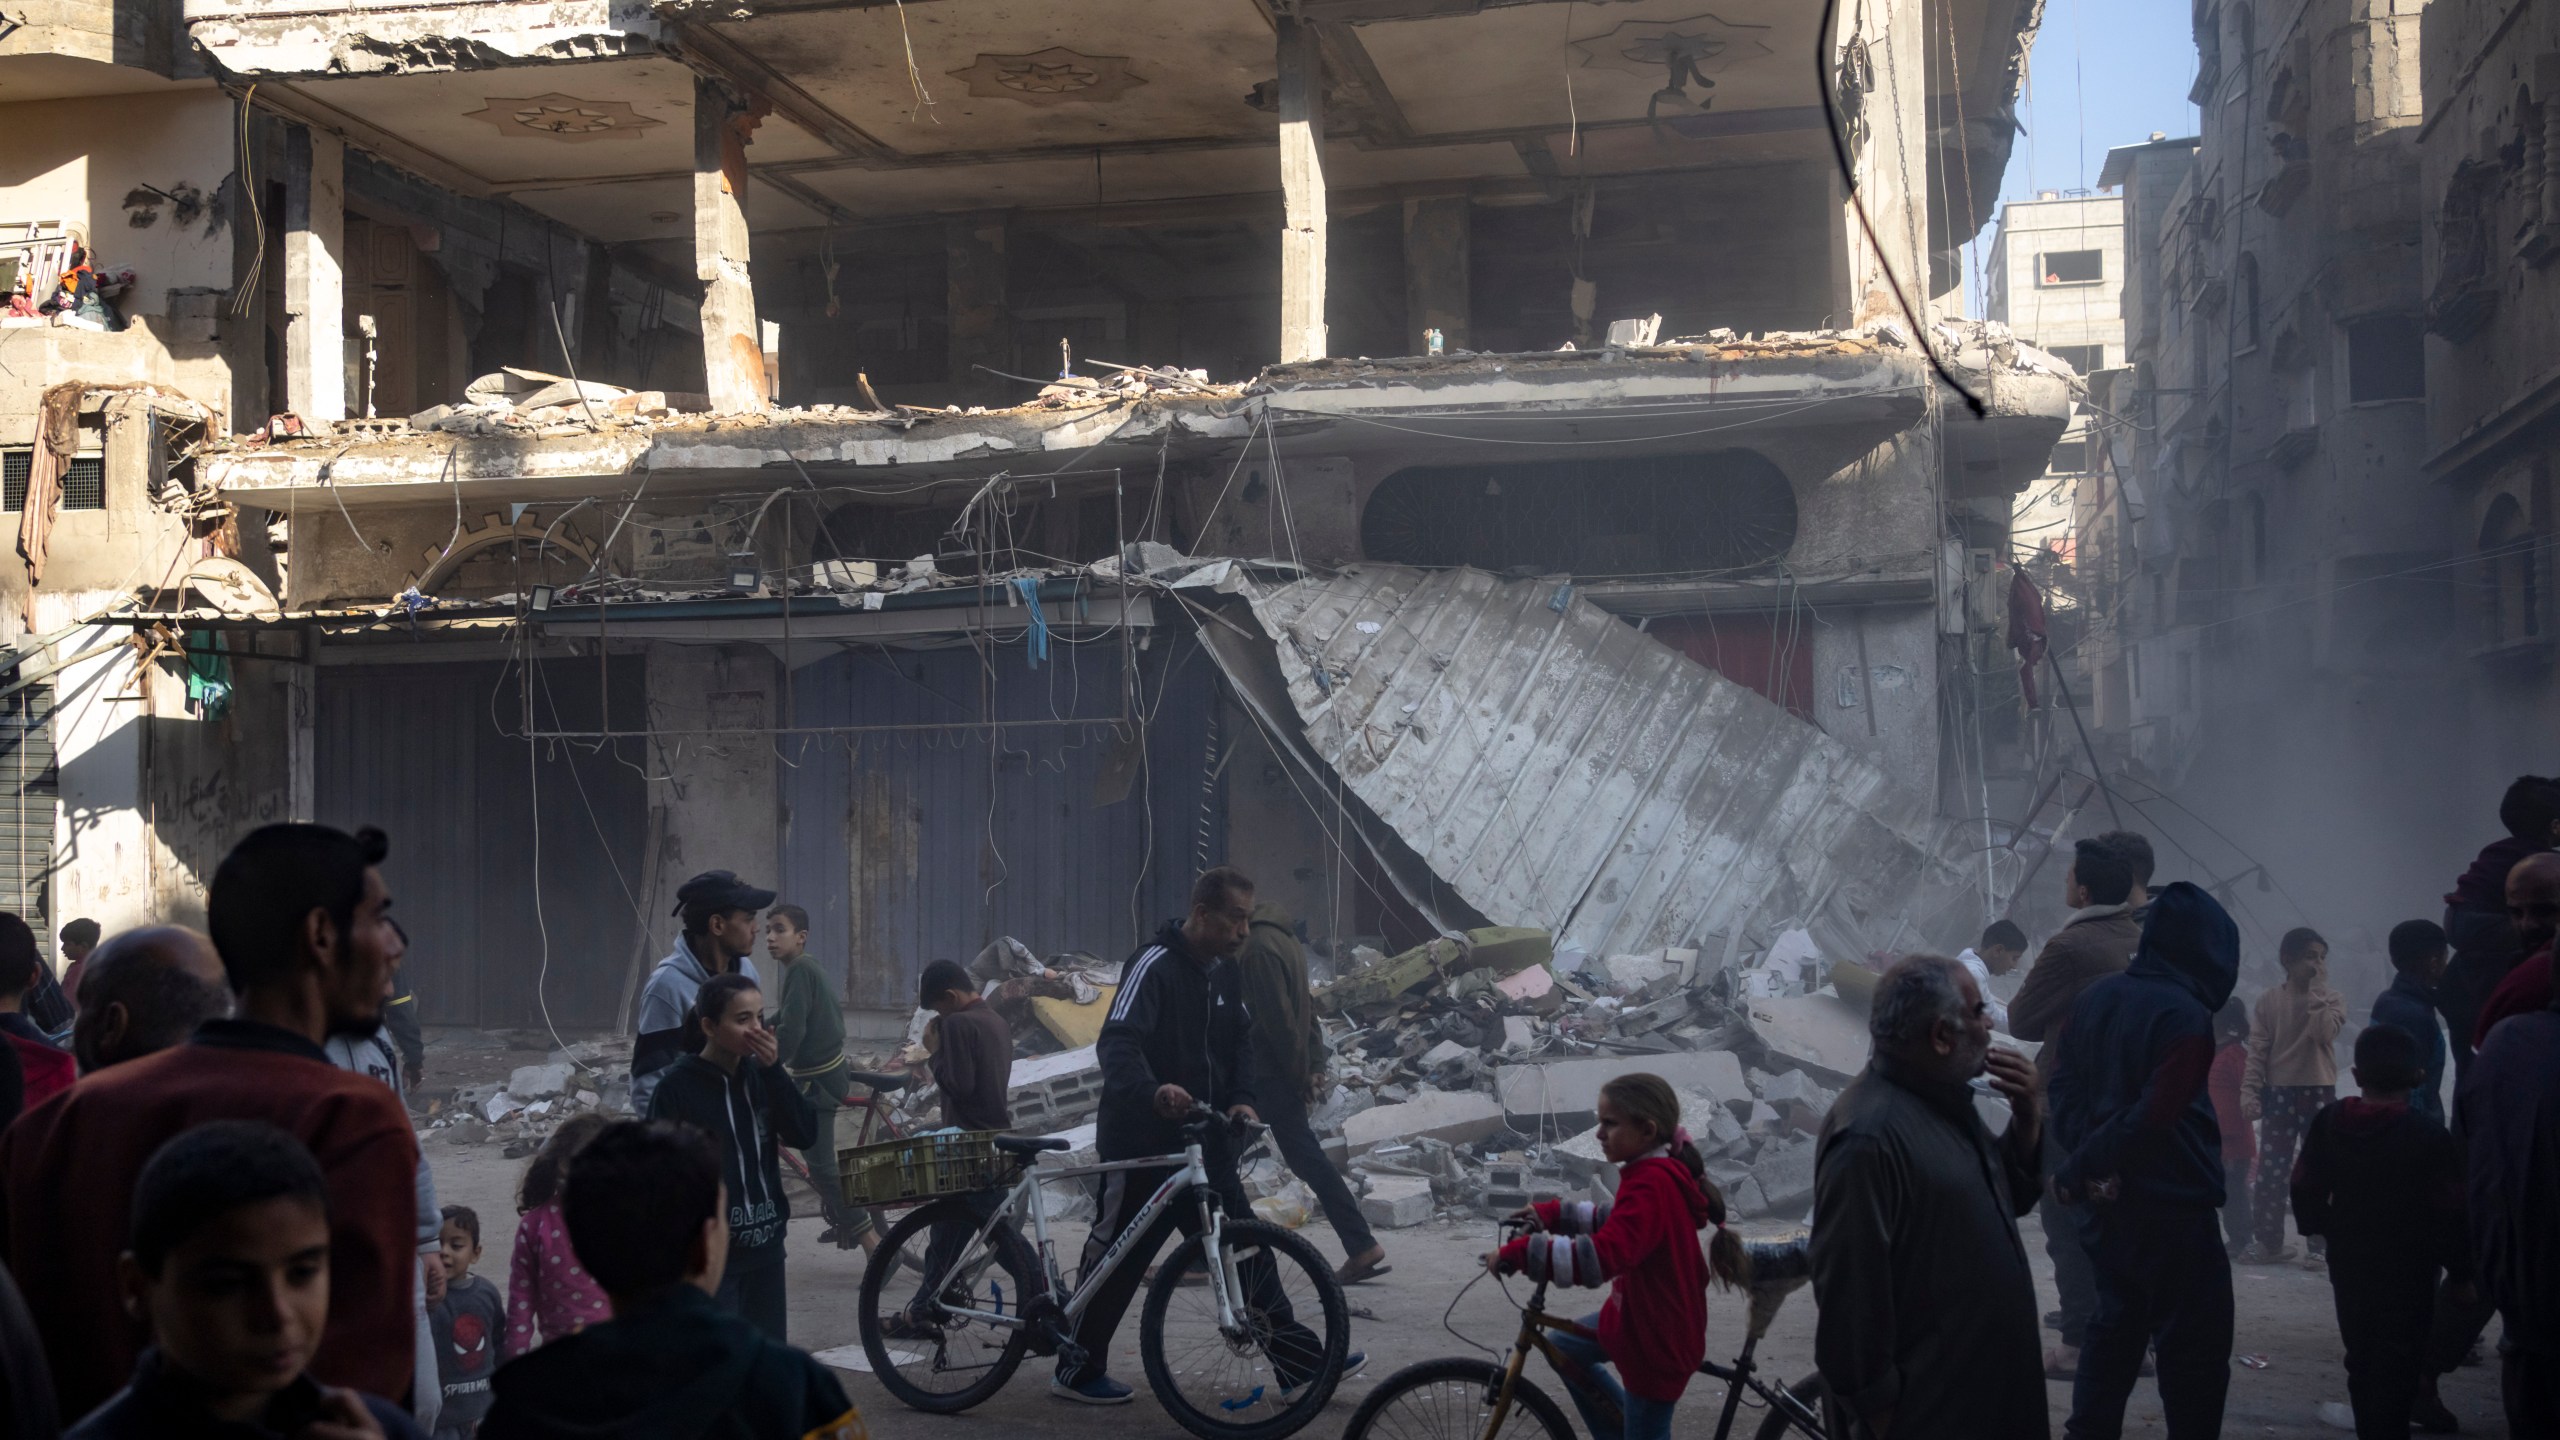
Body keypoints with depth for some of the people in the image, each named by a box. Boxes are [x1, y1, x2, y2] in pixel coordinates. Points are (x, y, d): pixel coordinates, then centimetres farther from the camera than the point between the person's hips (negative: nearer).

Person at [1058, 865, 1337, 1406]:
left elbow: (1240, 1040, 15)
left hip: (1204, 1141, 8)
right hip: (1143, 1143, -7)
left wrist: (1240, 1098, -5)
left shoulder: (1226, 973, 8)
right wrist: (1152, 1091, -49)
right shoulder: (1154, 966, -18)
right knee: (1117, 1259, 3)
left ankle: (1300, 1360, 12)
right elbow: (1117, 1043, -30)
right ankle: (1077, 1371, 17)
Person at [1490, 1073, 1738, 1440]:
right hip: (1643, 1317, 10)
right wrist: (1552, 1214, 15)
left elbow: (1601, 1257, -40)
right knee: (1564, 1347, 23)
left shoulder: (1651, 1184, -29)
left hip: (1658, 1337, -10)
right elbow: (1621, 1221, 20)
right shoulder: (1661, 1173, 2)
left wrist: (1518, 1254, -36)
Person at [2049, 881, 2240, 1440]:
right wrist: (2079, 1170, -13)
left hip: (2108, 1204, 8)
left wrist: (2084, 1168, -4)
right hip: (2171, 1211, -8)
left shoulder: (2099, 996, 6)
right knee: (2194, 1350, 0)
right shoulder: (2186, 1016, -18)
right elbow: (2154, 1118, -23)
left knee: (2115, 1326, 19)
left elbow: (2066, 1087, 7)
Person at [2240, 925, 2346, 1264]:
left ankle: (2320, 1244, 5)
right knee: (2271, 1171, 4)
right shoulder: (2269, 1001, 4)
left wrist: (2317, 990, -14)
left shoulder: (2332, 999, 1)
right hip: (2278, 1093, 1)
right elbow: (2257, 1050, 2)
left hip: (2318, 1092, -1)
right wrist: (2249, 1091, -7)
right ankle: (2269, 1243, 11)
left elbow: (2323, 1033, -19)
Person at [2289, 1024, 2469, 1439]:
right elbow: (2450, 1213, -15)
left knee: (2362, 1358, 16)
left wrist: (2323, 1227, 19)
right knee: (2397, 1366, 0)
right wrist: (2461, 1270, -5)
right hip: (2407, 1268, -4)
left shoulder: (2328, 1123, -3)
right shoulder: (2427, 1135, -17)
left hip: (2348, 1263, 4)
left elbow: (2306, 1191, 2)